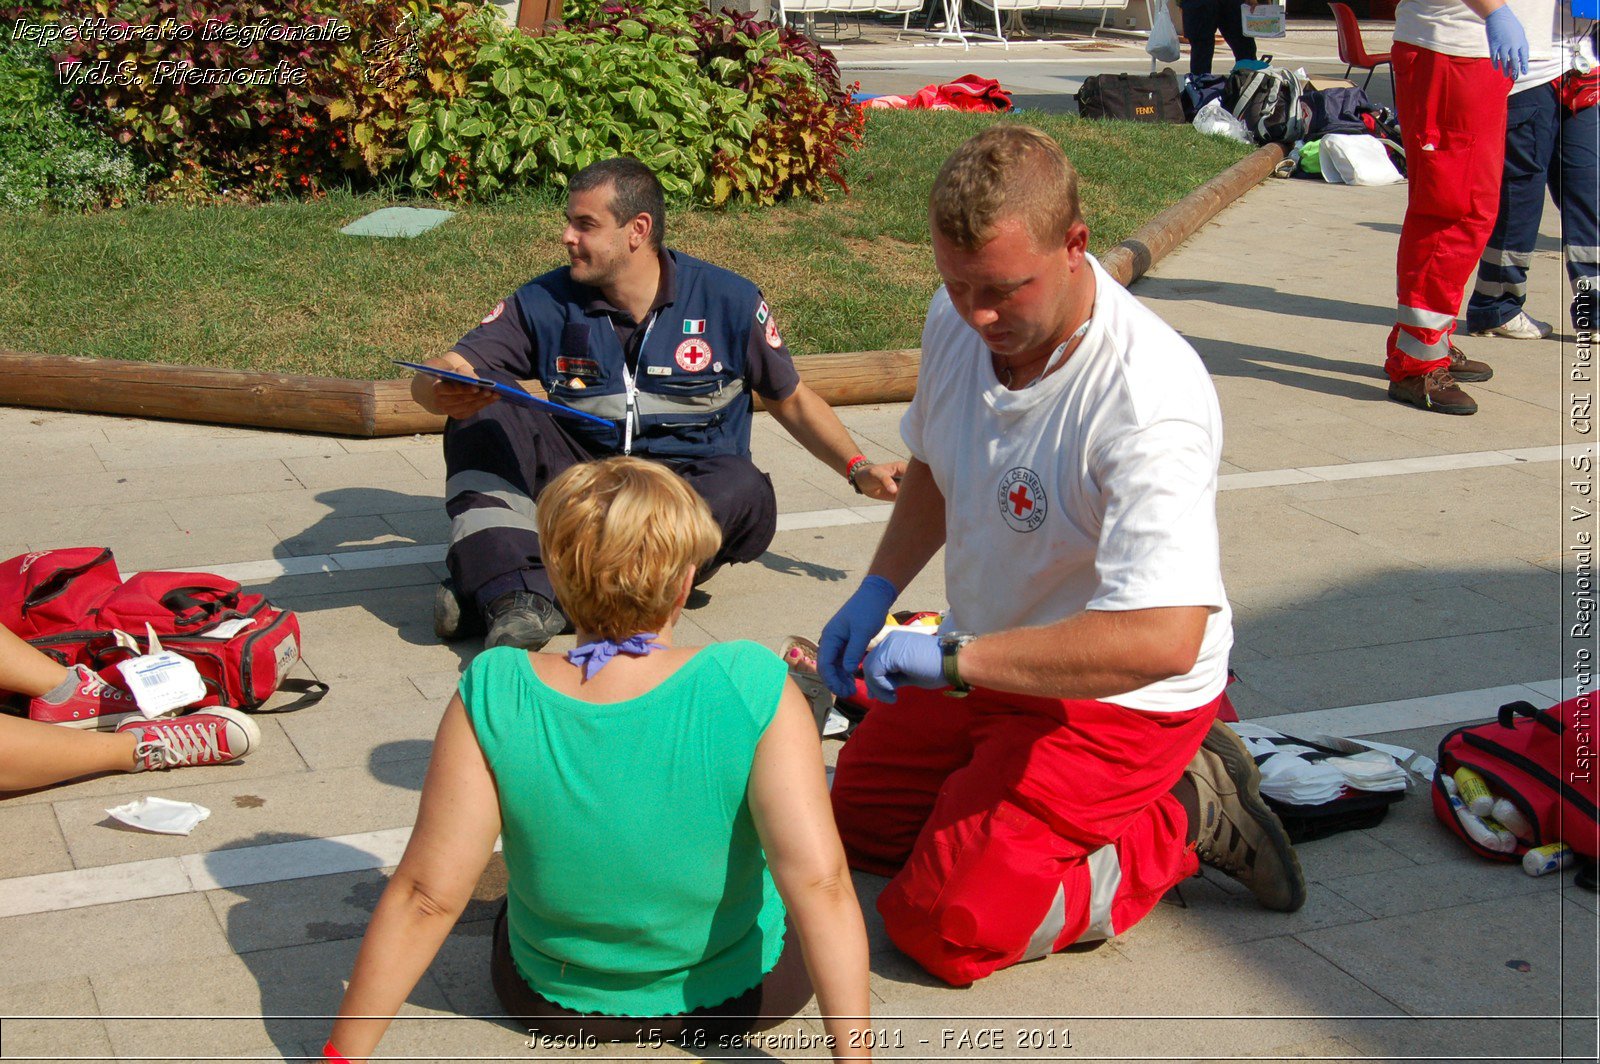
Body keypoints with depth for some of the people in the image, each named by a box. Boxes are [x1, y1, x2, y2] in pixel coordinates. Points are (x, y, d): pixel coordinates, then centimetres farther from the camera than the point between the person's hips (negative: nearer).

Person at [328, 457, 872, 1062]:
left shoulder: (492, 700, -24)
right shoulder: (751, 690, -26)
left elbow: (426, 896, -21)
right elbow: (819, 882, -29)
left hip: (555, 1006, 1)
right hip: (738, 999, 0)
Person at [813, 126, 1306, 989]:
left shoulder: (1149, 400, -33)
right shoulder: (957, 321, -8)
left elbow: (1163, 639, -42)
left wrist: (955, 659, -37)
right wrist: (876, 592, -2)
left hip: (1122, 699, -8)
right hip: (985, 665, 9)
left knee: (942, 927, -13)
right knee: (853, 820, 20)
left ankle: (1183, 817, 4)